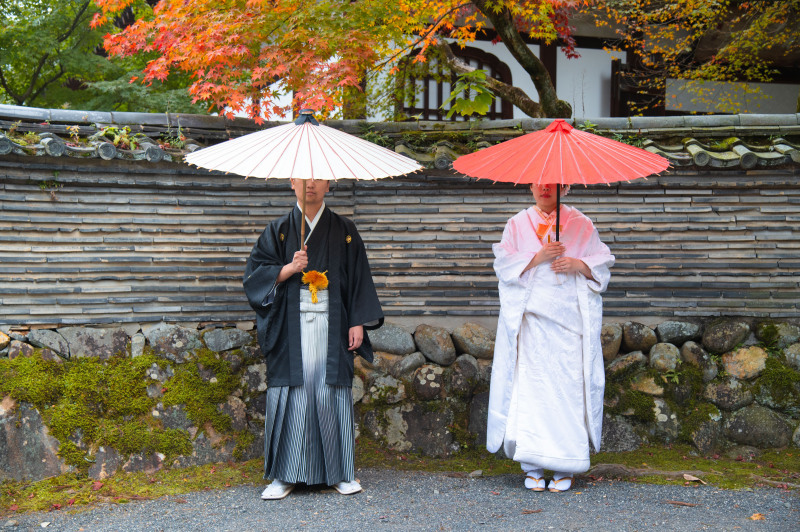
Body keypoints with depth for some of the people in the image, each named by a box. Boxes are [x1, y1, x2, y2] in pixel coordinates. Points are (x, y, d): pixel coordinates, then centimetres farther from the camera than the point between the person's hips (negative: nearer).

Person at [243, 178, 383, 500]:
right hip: (291, 328, 0)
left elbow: (359, 279, 9)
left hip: (331, 326, 0)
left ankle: (340, 472, 10)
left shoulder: (344, 231, 10)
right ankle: (285, 475, 6)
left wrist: (358, 322, 1)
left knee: (332, 392, -1)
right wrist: (290, 268, -13)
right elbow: (254, 274, 3)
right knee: (292, 393, -3)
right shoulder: (278, 230, 8)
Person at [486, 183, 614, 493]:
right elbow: (504, 263, 3)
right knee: (531, 386, -7)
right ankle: (533, 466, -1)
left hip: (569, 318, 0)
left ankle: (564, 467, 2)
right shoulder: (517, 224, 13)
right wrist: (537, 257, -10)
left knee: (568, 386, -5)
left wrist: (578, 264, -10)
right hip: (531, 319, 0)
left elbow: (603, 262, 9)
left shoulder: (581, 224, 11)